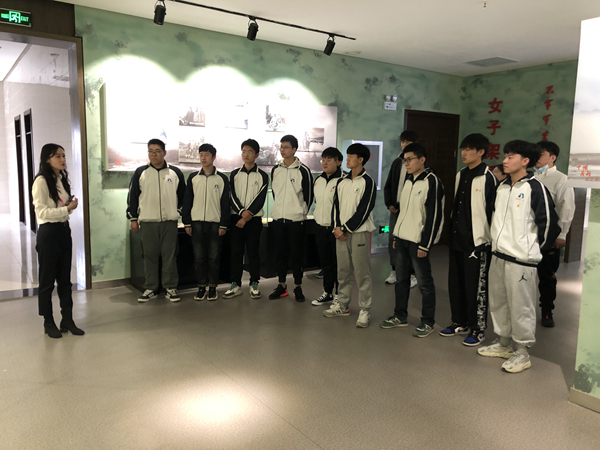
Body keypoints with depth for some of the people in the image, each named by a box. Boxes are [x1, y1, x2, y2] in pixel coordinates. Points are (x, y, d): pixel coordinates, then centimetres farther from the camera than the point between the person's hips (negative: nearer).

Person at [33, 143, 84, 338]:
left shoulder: (62, 180, 13)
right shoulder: (41, 181, -12)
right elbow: (41, 212, -18)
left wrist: (71, 206, 1)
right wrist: (67, 209, -20)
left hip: (64, 230, 8)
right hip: (48, 233, -7)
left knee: (65, 278, 11)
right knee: (47, 280, 4)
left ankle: (67, 320, 19)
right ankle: (48, 322, 16)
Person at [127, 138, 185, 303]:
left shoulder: (175, 172, 6)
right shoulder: (140, 172, 5)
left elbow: (183, 195, 15)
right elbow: (132, 196, 7)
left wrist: (179, 211, 8)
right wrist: (133, 218, 4)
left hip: (169, 221, 0)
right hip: (147, 221, 0)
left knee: (170, 255, 2)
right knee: (149, 256, 4)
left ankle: (170, 288, 12)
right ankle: (150, 289, 14)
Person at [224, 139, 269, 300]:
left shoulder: (262, 176, 1)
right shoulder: (234, 175, 10)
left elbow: (260, 199, -7)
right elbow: (232, 196, 1)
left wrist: (246, 218, -13)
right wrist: (241, 212, -15)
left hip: (254, 219, -2)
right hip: (236, 218, 2)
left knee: (253, 252, 2)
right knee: (236, 252, 4)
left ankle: (254, 284, 13)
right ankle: (236, 285, 12)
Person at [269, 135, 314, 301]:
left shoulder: (303, 170, -6)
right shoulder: (275, 170, 7)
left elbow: (309, 195, 0)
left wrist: (302, 211, 5)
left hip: (296, 219, -4)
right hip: (278, 217, 4)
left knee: (297, 253, 2)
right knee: (281, 252, 10)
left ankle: (298, 286, 13)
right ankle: (282, 285, 21)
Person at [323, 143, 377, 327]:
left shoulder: (368, 182, -7)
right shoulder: (342, 182, 13)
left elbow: (363, 211, -12)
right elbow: (336, 205, 12)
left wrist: (345, 229, -12)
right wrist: (337, 227, -3)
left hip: (359, 232, -6)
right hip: (341, 233, 6)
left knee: (362, 272, -3)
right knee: (343, 270, 12)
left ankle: (365, 310, 6)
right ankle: (342, 305, 24)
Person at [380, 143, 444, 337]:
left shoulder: (432, 182, -12)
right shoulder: (408, 180, 13)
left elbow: (434, 216, -15)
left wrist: (425, 245, -16)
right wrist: (396, 235, 17)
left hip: (418, 241, -8)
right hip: (402, 239, 8)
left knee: (424, 282, 2)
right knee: (401, 279, 15)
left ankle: (428, 322, 15)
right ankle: (400, 316, 28)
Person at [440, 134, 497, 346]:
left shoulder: (487, 178, -11)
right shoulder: (460, 175, 12)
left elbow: (491, 210, -12)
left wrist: (487, 238, -12)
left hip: (477, 241, -7)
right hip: (457, 239, 8)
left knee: (476, 287, 2)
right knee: (455, 283, 13)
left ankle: (478, 328, 16)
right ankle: (460, 322, 29)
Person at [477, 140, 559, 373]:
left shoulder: (535, 187, -12)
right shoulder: (502, 186, 10)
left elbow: (549, 223, -10)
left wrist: (534, 247, -1)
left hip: (522, 259, -8)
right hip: (498, 255, 8)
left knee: (521, 307, 1)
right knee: (498, 302, 16)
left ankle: (522, 352, 16)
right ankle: (503, 343, 32)